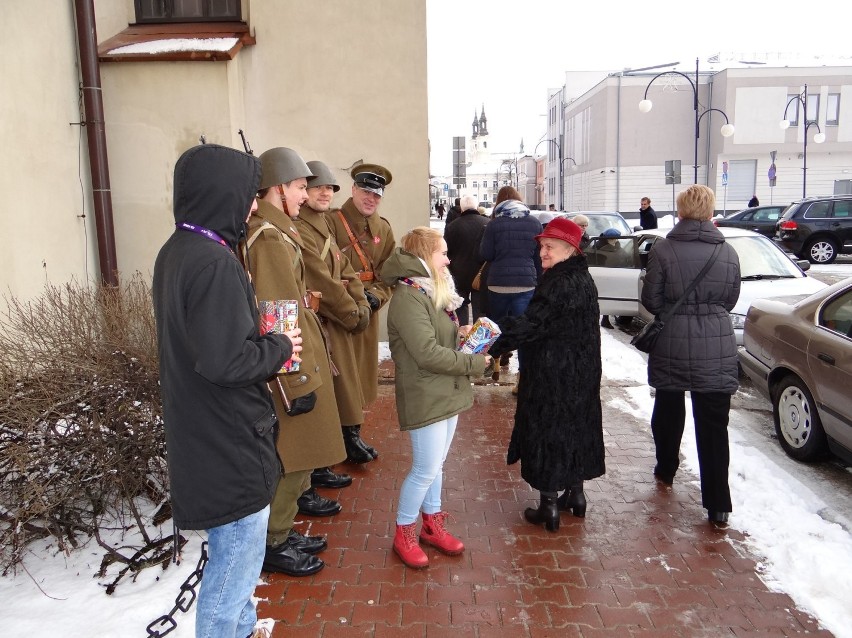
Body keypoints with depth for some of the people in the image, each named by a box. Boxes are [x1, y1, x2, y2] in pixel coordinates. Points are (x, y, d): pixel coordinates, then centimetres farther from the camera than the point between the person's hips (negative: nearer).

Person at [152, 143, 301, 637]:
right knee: (237, 563, 7)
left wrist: (264, 337, 5)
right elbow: (226, 361, -29)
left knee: (235, 558, 26)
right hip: (231, 446, -10)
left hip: (201, 441, 10)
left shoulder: (176, 252, 7)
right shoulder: (214, 263, -25)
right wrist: (280, 347, -13)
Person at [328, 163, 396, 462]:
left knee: (361, 373, 14)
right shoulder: (332, 222, -10)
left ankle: (353, 433, 29)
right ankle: (343, 438, 14)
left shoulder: (384, 229, 10)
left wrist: (376, 296, -9)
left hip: (368, 314, 6)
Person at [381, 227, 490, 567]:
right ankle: (404, 533, 21)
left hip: (446, 393, 9)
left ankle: (432, 524, 35)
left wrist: (461, 332, -1)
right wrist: (474, 363, -17)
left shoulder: (433, 290, 10)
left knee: (435, 465, 19)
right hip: (425, 397, -9)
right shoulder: (408, 297, -21)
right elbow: (427, 353, -25)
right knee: (426, 469, 1)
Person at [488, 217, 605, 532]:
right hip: (580, 373, 9)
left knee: (547, 431, 2)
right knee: (575, 426, 18)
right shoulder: (581, 279, 8)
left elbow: (530, 325, -29)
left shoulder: (561, 284, -22)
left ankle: (549, 506, 12)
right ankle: (575, 494, 33)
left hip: (552, 375, -9)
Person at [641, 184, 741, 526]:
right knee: (714, 424, 5)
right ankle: (718, 505, 7)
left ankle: (666, 471, 39)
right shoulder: (728, 253, -2)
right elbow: (731, 300, 8)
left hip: (672, 346, -1)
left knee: (668, 411, 21)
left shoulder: (663, 249, -10)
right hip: (717, 350, 1)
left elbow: (651, 300, -6)